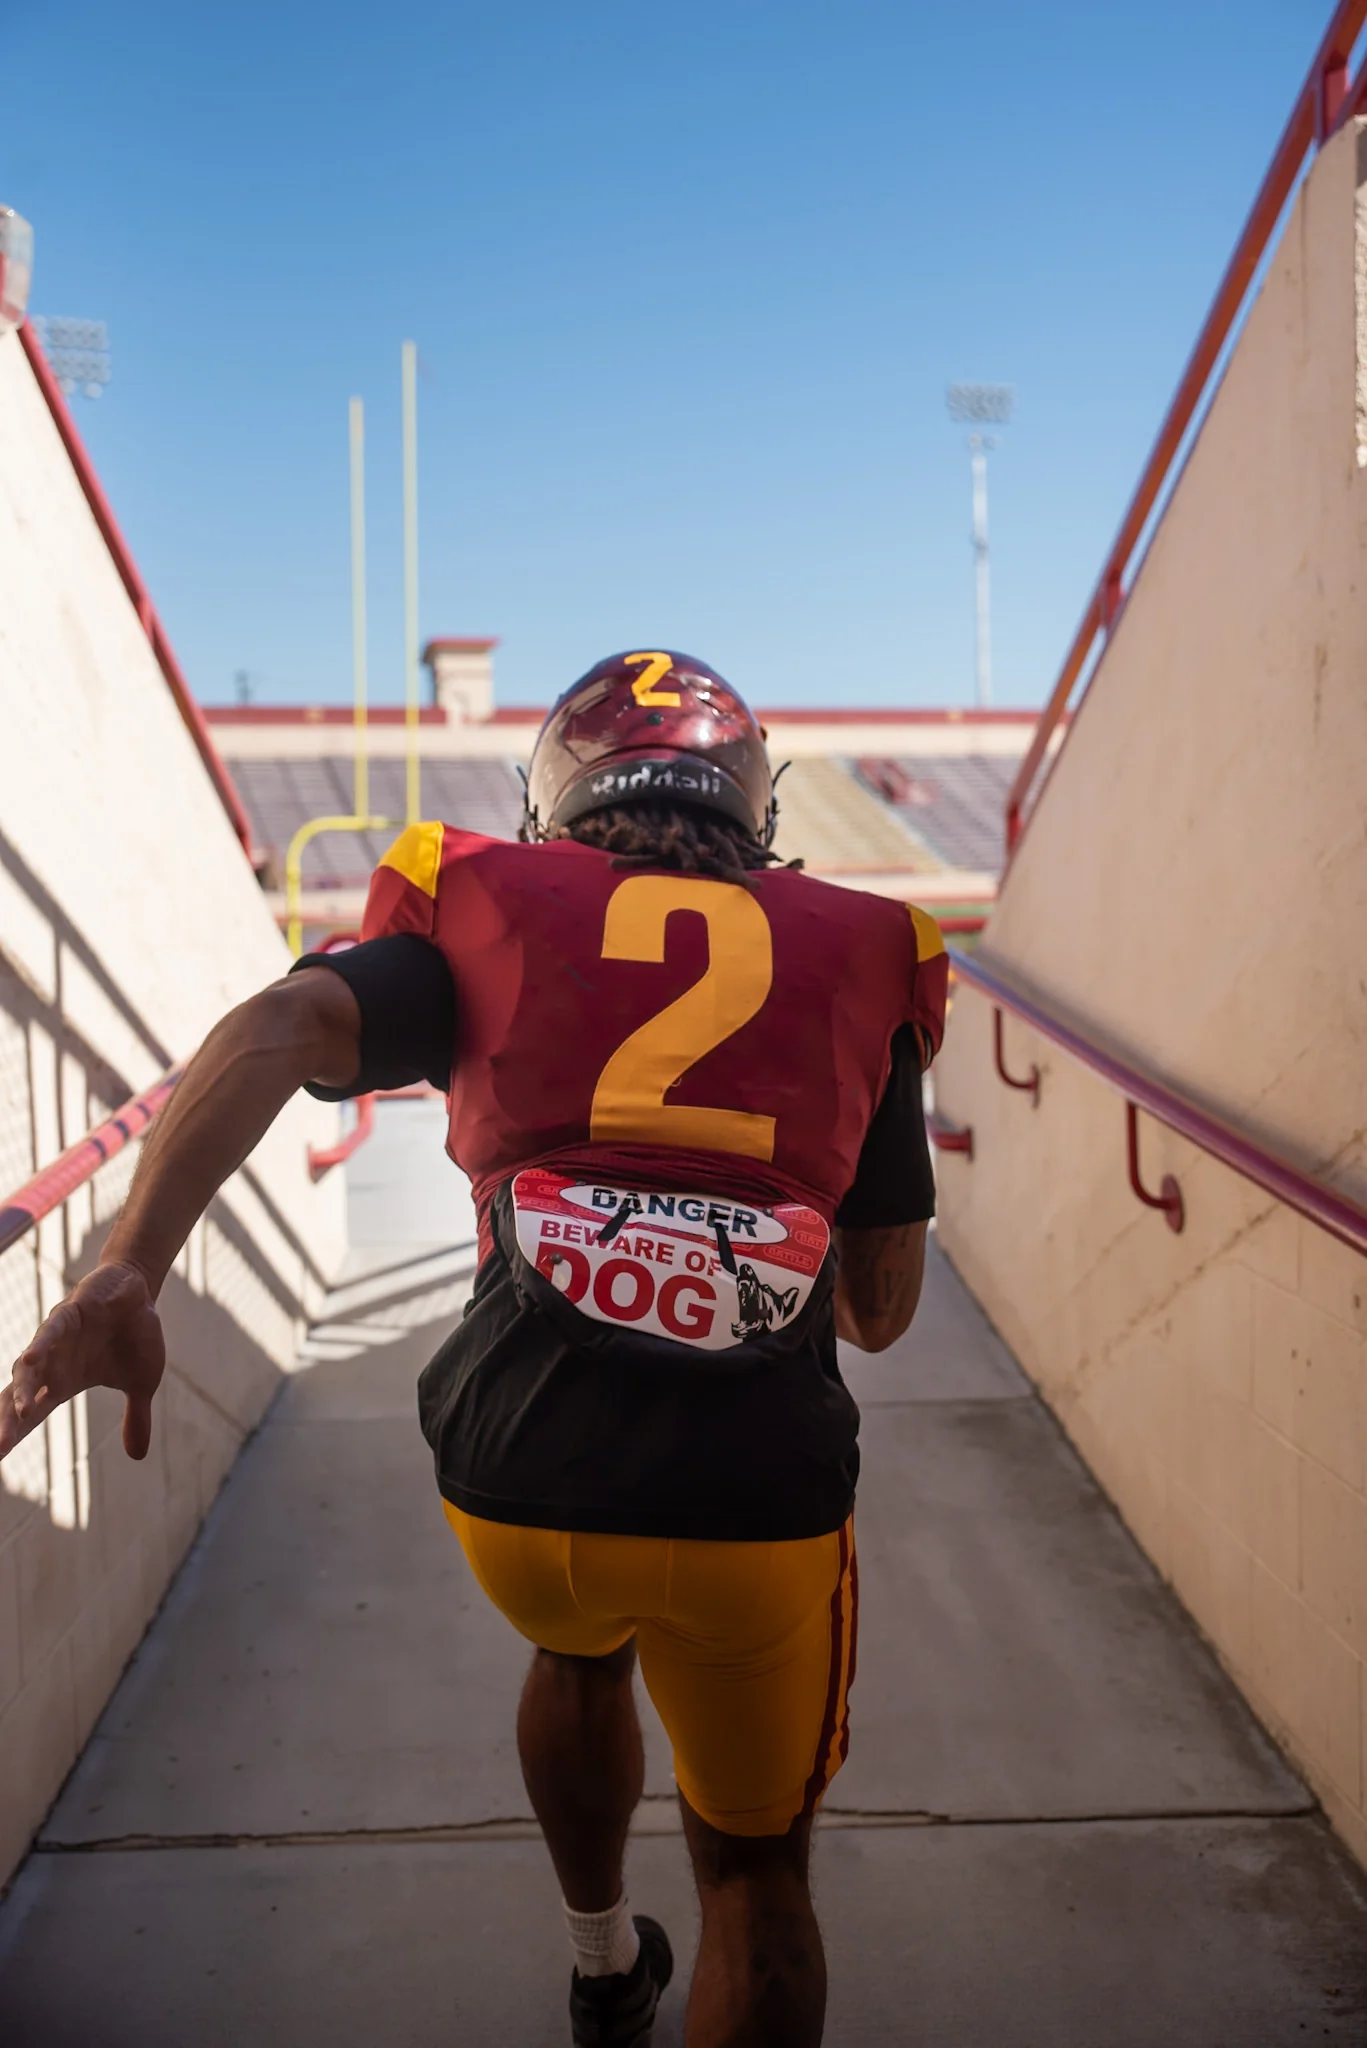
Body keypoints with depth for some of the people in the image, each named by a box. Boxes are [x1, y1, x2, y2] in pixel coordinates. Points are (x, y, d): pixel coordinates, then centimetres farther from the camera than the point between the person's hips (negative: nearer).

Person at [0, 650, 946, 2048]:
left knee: (578, 1653, 38)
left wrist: (128, 1271, -18)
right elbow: (883, 1311, 14)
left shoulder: (489, 921, 11)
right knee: (755, 1877, 23)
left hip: (515, 1483, 2)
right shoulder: (854, 955, 13)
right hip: (757, 1502, -2)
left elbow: (275, 1032, -10)